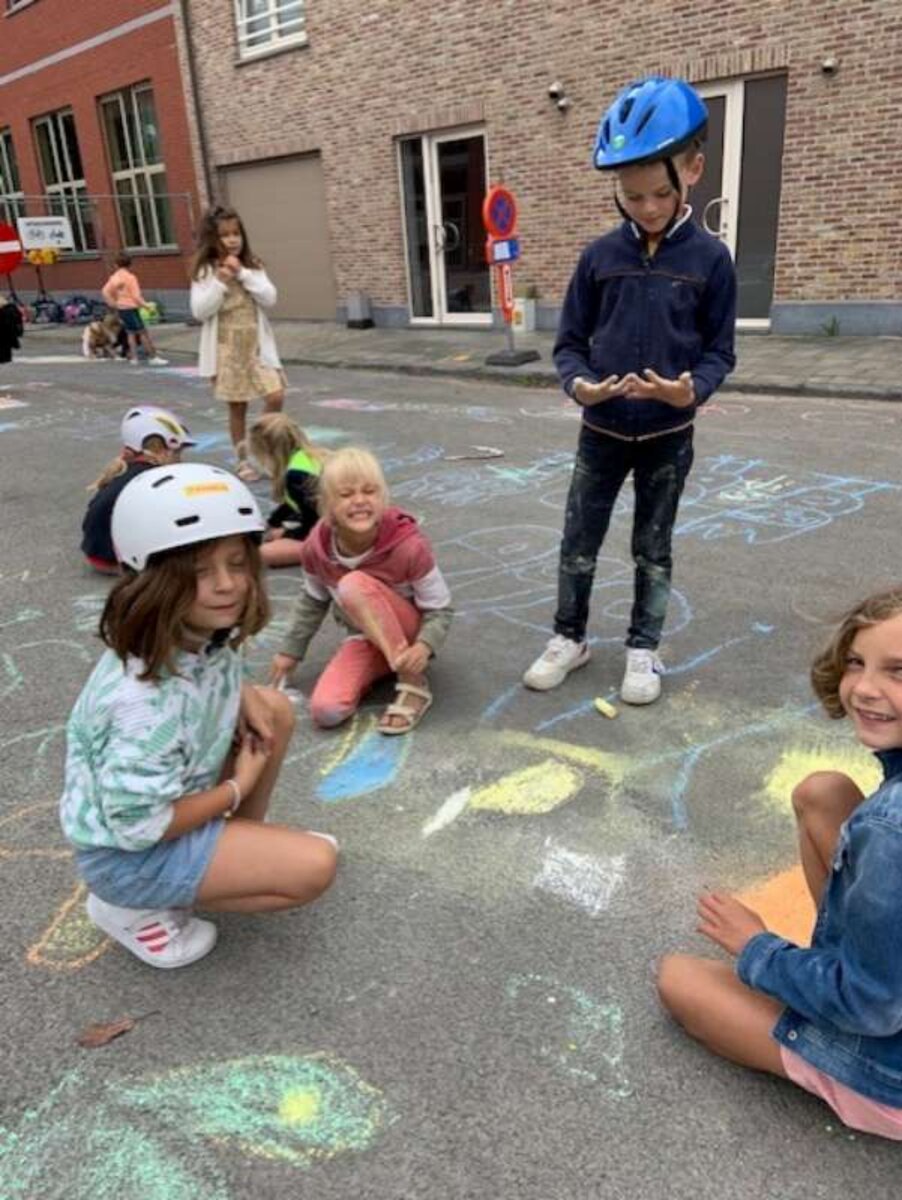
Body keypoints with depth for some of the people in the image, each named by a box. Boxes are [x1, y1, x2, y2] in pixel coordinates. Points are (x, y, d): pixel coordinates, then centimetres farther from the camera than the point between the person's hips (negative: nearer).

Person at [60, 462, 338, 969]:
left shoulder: (206, 633, -11)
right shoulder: (148, 701, -36)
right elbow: (139, 824, -30)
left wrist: (245, 698, -9)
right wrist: (238, 788, -17)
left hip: (174, 793, 8)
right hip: (130, 851, -8)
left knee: (275, 709, 6)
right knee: (315, 867, -15)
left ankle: (250, 841, 18)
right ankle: (138, 907, -2)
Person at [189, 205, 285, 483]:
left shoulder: (253, 266, 4)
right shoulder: (205, 271, -4)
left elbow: (270, 299, -7)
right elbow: (200, 311, -12)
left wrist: (243, 274, -15)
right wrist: (220, 283, -20)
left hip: (257, 346, 2)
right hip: (227, 349, -2)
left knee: (276, 396, -10)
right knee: (237, 407, 6)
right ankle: (243, 460, 19)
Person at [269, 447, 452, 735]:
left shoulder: (408, 545, -26)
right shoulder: (316, 547, -15)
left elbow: (440, 608, -16)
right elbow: (313, 600, 7)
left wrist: (424, 646, -36)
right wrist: (291, 650, 12)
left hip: (410, 635, -3)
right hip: (365, 639, 3)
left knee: (354, 585, -34)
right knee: (325, 711, -24)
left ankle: (414, 684, -22)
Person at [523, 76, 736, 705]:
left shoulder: (710, 258, -6)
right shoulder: (600, 256, -3)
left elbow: (719, 350, -4)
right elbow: (570, 340, 1)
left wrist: (692, 390, -25)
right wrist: (578, 383, -20)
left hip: (669, 434, -1)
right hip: (602, 430, 2)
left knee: (653, 549, 11)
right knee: (578, 543, 9)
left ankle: (644, 650, 27)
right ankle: (570, 637, 29)